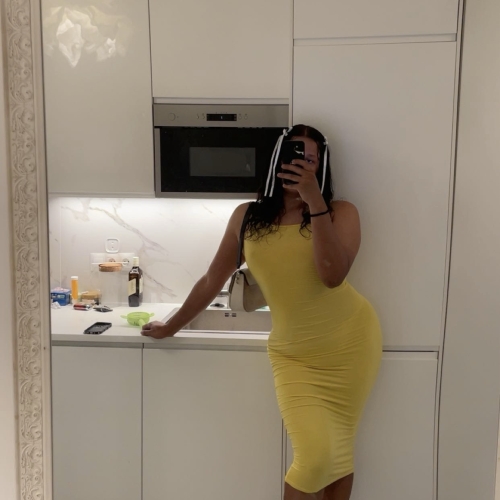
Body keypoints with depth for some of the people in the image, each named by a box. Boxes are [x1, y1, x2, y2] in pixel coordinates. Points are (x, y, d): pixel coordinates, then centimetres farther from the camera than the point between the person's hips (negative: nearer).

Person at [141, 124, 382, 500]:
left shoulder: (341, 213, -5)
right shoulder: (247, 216, 1)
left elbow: (332, 275, -22)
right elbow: (212, 281, 10)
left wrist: (315, 202, -25)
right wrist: (171, 327, 18)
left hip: (351, 343, 0)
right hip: (293, 354, 0)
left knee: (338, 453, 11)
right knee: (313, 457, -9)